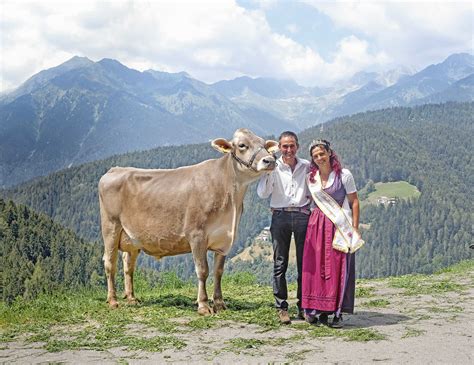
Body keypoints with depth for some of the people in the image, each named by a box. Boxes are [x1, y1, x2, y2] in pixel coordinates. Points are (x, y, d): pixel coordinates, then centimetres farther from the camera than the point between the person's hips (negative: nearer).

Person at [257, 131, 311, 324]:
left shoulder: (306, 166, 10)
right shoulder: (273, 167, 4)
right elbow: (262, 193, -6)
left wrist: (310, 199, 2)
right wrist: (268, 172, -14)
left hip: (302, 216, 2)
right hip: (280, 216, -1)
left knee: (304, 262, 4)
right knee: (280, 263, 0)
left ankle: (303, 306, 12)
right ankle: (281, 307, 6)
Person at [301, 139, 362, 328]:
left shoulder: (344, 175, -4)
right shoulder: (311, 177, 9)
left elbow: (354, 202, -2)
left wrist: (355, 228, -7)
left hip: (340, 226, -4)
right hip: (317, 225, 4)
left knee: (338, 268, -4)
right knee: (315, 266, 1)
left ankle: (337, 313, 2)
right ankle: (317, 309, 9)